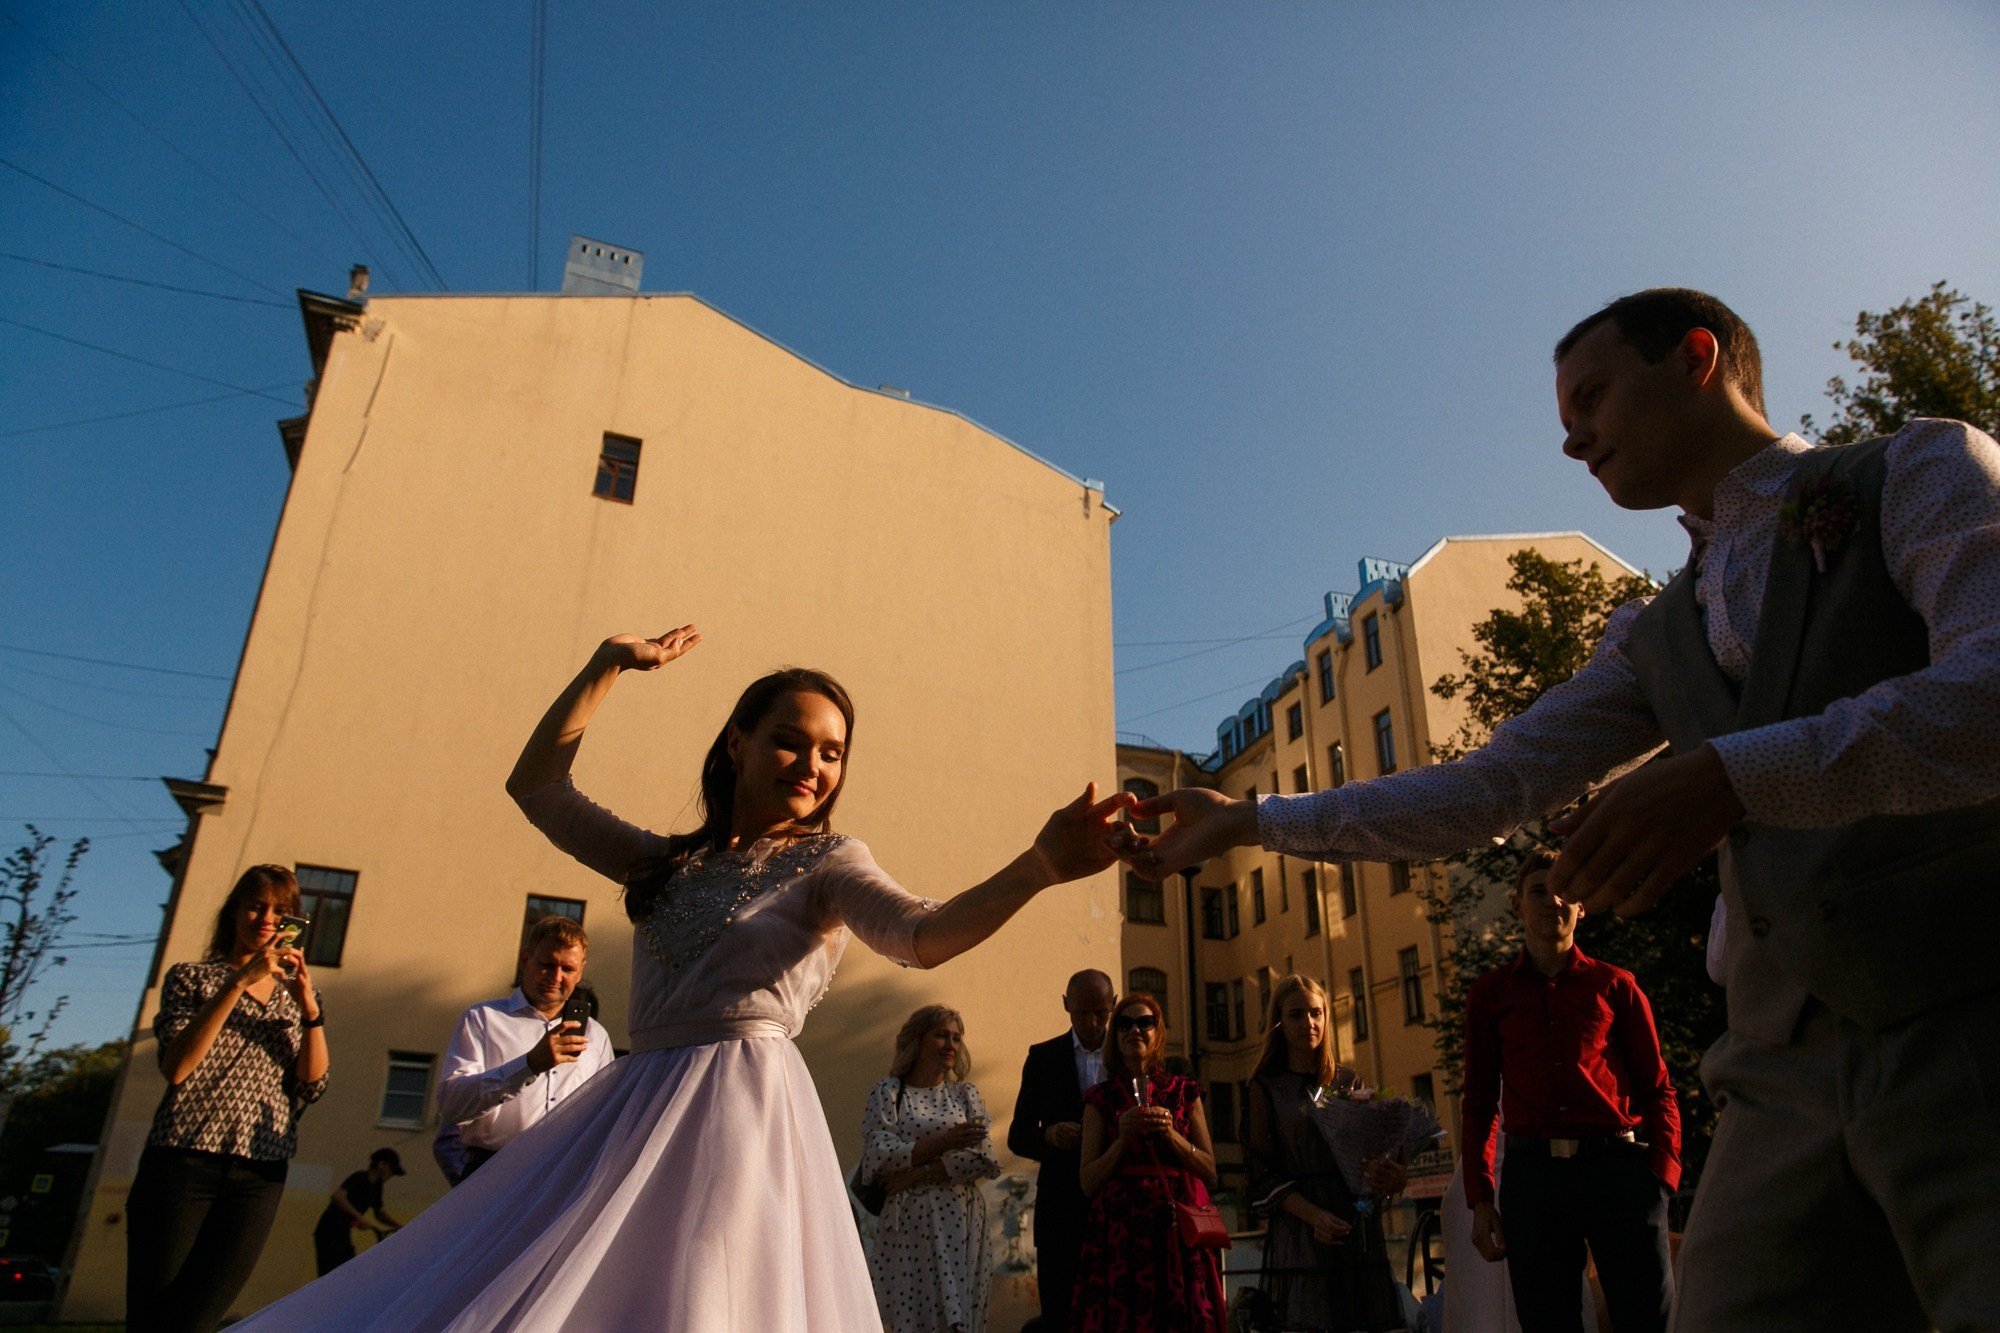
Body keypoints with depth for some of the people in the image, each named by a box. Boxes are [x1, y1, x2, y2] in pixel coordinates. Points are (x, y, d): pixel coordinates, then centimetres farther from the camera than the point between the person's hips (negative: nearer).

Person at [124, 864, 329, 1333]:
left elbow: (313, 1084, 4)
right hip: (182, 1161, -2)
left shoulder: (297, 993, 16)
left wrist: (309, 1008, -10)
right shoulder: (191, 977, 8)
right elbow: (176, 1067, -10)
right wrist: (238, 982, -17)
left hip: (259, 1175, 2)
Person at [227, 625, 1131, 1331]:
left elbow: (923, 935, -20)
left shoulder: (826, 864, -1)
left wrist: (1039, 867, -37)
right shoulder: (670, 864, 14)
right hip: (635, 1108, 6)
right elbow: (536, 786, 18)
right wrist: (608, 665, 15)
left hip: (742, 1105, -6)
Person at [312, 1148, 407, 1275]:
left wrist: (399, 1226, 3)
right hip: (329, 1236, -9)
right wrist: (359, 1217, -39)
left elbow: (380, 1213, 18)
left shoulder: (375, 1186, 10)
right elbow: (338, 1196, -34)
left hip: (343, 1237, 9)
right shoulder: (360, 1178, -16)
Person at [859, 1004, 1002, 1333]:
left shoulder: (966, 1094, 11)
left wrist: (916, 1175, -10)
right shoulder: (887, 1093, 4)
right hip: (908, 1223, -2)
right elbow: (879, 1157, -9)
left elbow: (985, 1160, -3)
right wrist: (944, 1142, -16)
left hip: (961, 1223, 2)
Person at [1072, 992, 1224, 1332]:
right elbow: (1087, 1182, 2)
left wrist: (1171, 1134, -9)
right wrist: (1123, 1139, -12)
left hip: (1178, 1231, 1)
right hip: (1119, 1231, -1)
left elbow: (1209, 1172, 6)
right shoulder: (1100, 1100, 8)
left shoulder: (1184, 1093, 10)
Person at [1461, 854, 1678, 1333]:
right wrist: (1479, 1200, 5)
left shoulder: (1614, 986, 9)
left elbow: (1657, 1089, 7)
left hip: (1619, 1166, -1)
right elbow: (1478, 1101, 12)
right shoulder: (1490, 995, 11)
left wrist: (1662, 1176, -8)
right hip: (1532, 1172, 1)